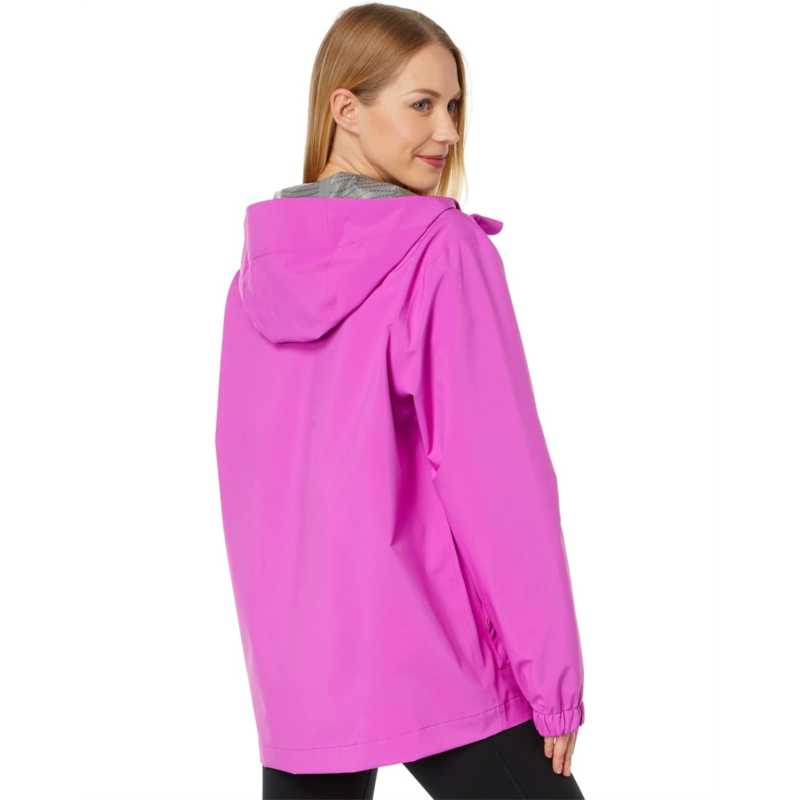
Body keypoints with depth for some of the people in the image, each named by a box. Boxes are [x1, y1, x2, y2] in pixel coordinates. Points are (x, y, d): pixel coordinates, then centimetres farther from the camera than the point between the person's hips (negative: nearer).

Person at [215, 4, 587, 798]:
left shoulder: (260, 262, 4)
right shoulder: (443, 249, -13)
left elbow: (246, 471, 10)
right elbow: (499, 474, -15)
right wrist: (554, 680, -8)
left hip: (293, 665, 6)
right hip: (437, 662, -6)